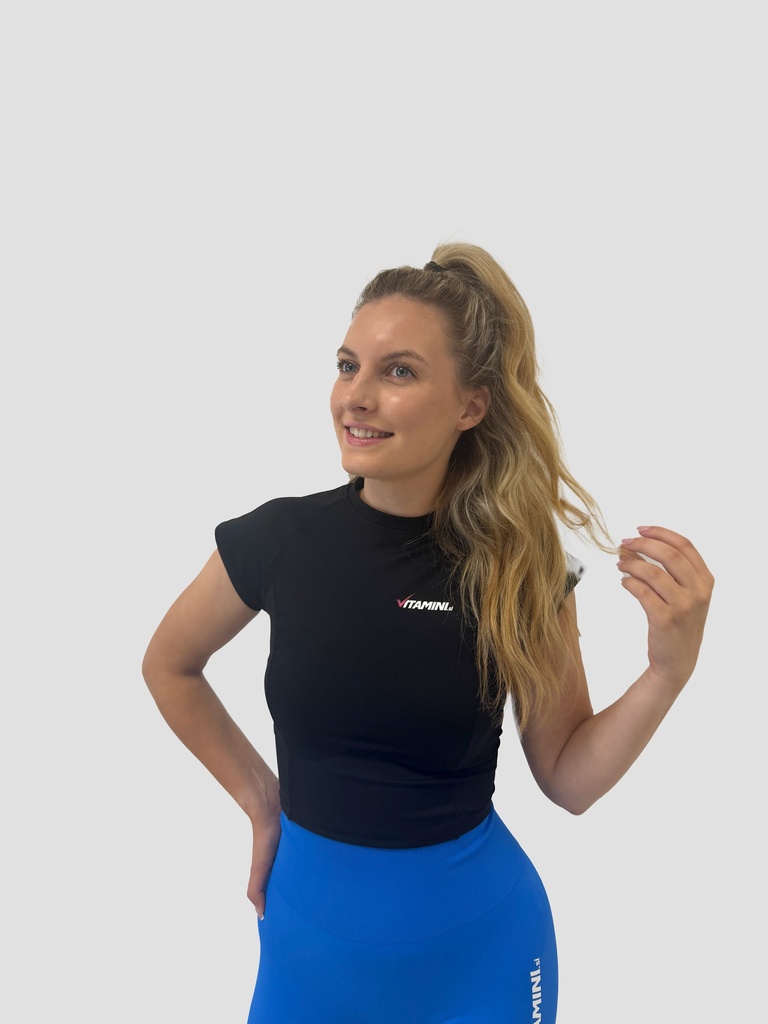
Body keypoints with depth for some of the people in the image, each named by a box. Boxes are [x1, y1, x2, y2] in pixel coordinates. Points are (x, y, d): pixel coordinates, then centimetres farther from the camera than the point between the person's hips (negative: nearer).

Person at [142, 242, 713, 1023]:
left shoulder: (520, 566, -13)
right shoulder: (279, 539, -13)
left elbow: (568, 780, -5)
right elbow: (168, 667, 6)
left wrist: (671, 668, -19)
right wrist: (258, 797, 2)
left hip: (476, 932, 0)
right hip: (315, 920, 1)